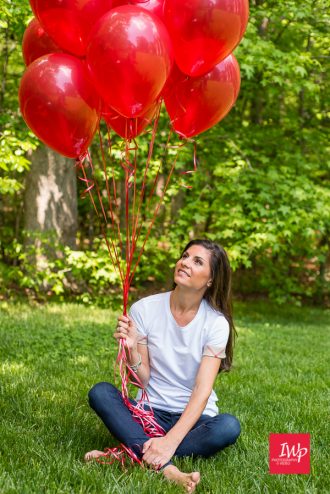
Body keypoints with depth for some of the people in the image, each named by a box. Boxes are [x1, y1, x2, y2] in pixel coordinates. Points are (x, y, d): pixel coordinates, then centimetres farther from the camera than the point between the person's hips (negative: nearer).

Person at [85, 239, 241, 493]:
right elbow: (143, 380, -3)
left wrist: (171, 441, -31)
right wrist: (131, 349, -24)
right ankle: (166, 469, -39)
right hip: (150, 412, 1)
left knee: (229, 426, -33)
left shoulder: (216, 323, -10)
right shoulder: (144, 309, -6)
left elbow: (202, 390, -18)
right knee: (100, 392, -25)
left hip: (195, 416, -1)